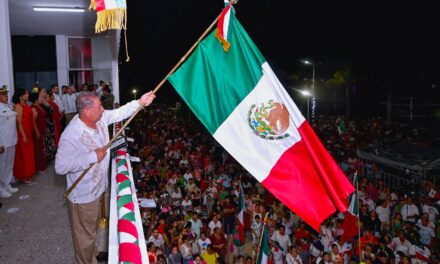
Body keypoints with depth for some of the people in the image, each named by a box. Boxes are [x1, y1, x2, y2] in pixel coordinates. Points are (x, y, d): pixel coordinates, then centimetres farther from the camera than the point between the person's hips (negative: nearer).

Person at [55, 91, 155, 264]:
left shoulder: (100, 118, -9)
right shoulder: (71, 135, -32)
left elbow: (119, 113, 3)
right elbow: (61, 166, -34)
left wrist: (140, 102, -9)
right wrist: (93, 156, -32)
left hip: (98, 188, 9)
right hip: (83, 195, -8)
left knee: (92, 229, 31)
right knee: (85, 235, 14)